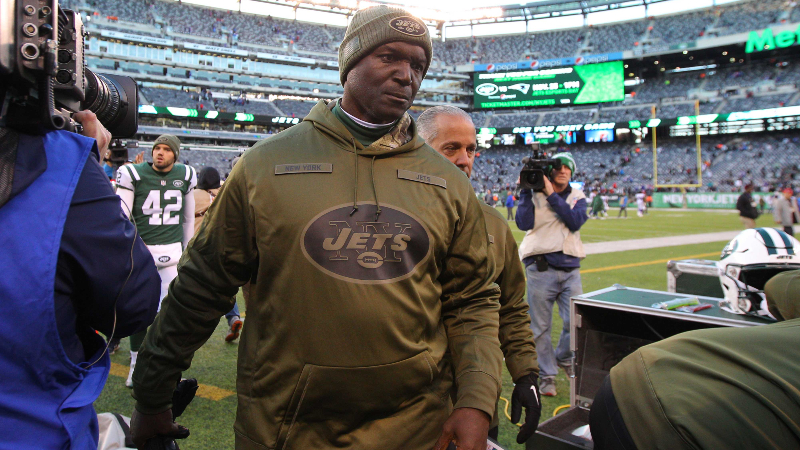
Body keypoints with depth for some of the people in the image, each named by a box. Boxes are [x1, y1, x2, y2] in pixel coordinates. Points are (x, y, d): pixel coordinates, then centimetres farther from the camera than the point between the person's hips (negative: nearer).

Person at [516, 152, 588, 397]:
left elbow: (575, 222, -10)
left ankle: (563, 358, 29)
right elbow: (524, 223, -12)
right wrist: (525, 191, -13)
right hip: (541, 268, -2)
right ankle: (547, 375, 19)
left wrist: (551, 195, -14)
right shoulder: (534, 194, 4)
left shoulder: (577, 197, 11)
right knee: (541, 326, 3)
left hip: (570, 268, 2)